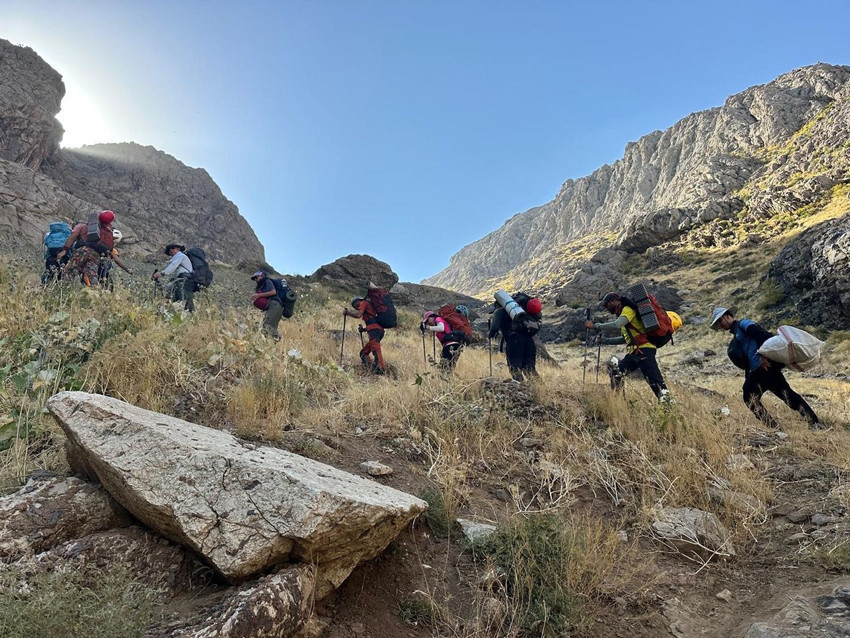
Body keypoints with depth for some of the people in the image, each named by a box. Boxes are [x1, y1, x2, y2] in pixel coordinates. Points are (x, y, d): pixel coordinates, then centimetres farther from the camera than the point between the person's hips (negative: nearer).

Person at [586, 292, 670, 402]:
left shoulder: (628, 309, -6)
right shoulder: (623, 313, 23)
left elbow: (616, 325, -24)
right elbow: (625, 338, 26)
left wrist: (595, 326, -16)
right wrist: (605, 340, 22)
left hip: (644, 349, -10)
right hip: (634, 351, 10)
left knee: (654, 380, -14)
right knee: (616, 372, 9)